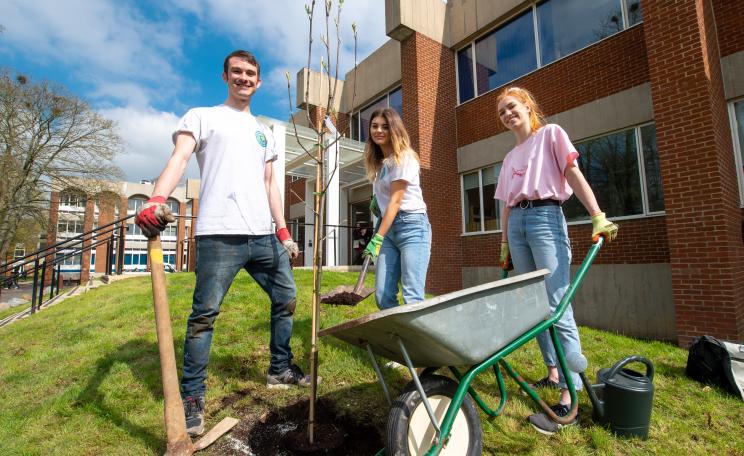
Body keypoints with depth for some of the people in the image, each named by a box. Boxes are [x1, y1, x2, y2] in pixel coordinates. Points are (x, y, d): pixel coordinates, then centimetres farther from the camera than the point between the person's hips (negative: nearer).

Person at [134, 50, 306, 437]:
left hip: (264, 235, 6)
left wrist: (283, 231, 14)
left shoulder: (264, 132, 25)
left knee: (285, 299, 11)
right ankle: (192, 397, 12)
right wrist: (156, 199, -27)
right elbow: (179, 157, -8)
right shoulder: (202, 116, 10)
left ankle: (280, 370, 29)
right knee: (204, 314, -4)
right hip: (219, 234, -6)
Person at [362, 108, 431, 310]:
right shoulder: (377, 162, 17)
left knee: (412, 297, -14)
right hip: (388, 227, 7)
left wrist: (377, 238, -16)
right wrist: (376, 200, 4)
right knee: (383, 296, -1)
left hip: (412, 226, -7)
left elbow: (395, 200, -13)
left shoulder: (404, 157, -5)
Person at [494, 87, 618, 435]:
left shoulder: (550, 133, 8)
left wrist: (598, 217, -12)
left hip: (545, 217, -6)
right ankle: (553, 372, 22)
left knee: (557, 308, -12)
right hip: (517, 224, 6)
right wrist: (505, 246, 15)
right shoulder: (510, 157, 22)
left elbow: (574, 175, -2)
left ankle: (569, 397, -9)